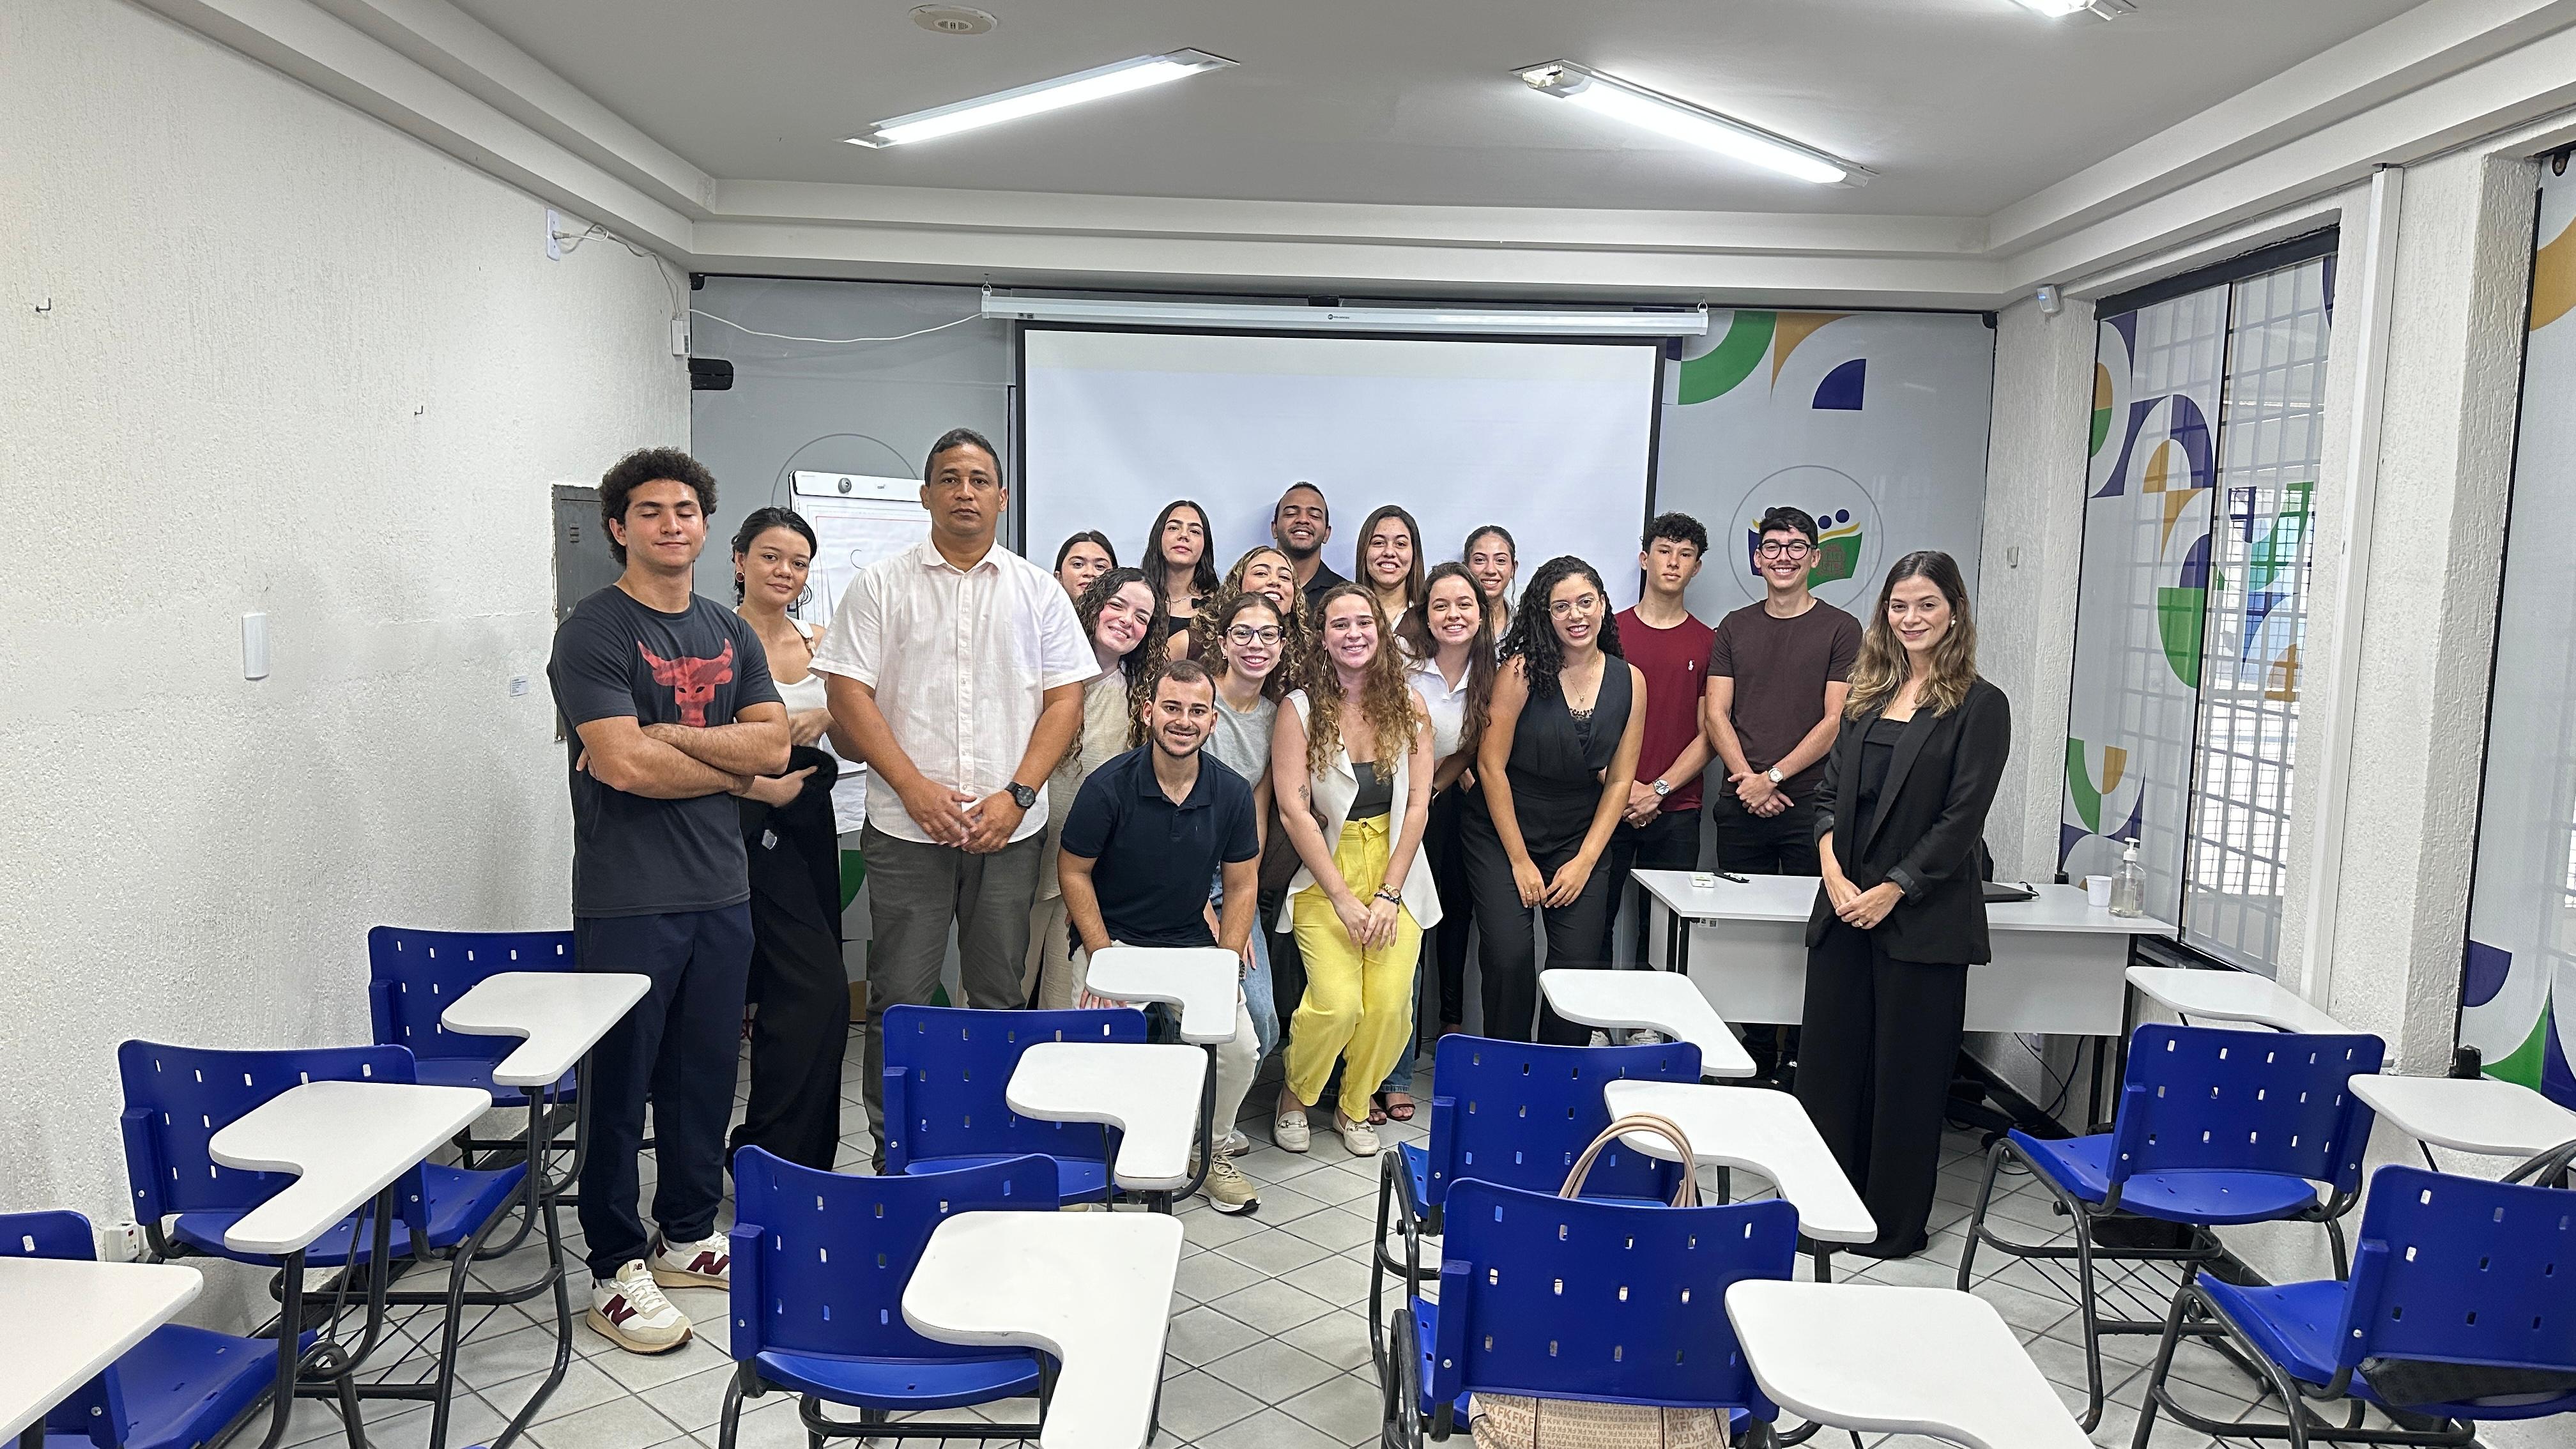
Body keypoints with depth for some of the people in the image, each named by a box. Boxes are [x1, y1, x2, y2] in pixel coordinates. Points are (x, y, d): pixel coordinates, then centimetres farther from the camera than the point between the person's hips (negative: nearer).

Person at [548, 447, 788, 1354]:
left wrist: (663, 737, -12)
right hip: (627, 899, -6)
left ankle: (686, 1236, 28)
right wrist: (730, 766, -4)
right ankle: (617, 1269, 14)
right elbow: (624, 765, -17)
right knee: (620, 1081, 1)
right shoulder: (594, 631, -7)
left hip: (720, 890, 6)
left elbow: (772, 744, 1)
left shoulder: (730, 633, 13)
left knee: (706, 1074, 13)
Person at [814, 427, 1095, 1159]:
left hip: (1011, 827, 2)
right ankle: (893, 1153, 14)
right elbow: (849, 693, -2)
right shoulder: (880, 585, 4)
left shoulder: (1039, 591, 9)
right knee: (899, 1000, 2)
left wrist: (1015, 795, -8)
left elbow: (1065, 699, 4)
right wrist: (917, 789, -12)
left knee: (1001, 997, 9)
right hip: (907, 826, -1)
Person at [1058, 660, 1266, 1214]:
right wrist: (1105, 961, -13)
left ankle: (1205, 1149, 14)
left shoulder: (1232, 793, -4)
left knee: (1241, 1048, -14)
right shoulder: (1108, 786, -14)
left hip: (1193, 944, 3)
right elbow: (1073, 872, -5)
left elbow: (1241, 885, 4)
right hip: (1116, 940, -3)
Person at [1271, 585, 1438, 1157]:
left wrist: (1388, 894, -7)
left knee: (1389, 1004, -10)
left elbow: (1418, 803, 1)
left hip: (1395, 872, 2)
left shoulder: (1408, 704, 3)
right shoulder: (1301, 708, -4)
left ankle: (1354, 1106, 19)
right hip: (1324, 873, -2)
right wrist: (1343, 898, -12)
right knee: (1337, 1002, -18)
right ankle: (1294, 1097, 13)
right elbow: (1293, 810, -9)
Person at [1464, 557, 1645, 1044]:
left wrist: (1584, 862, -4)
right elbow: (1491, 765, -11)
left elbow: (1619, 781, 3)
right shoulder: (1523, 670, -12)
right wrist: (1520, 861, -10)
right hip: (1502, 834, -3)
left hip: (1580, 837, 3)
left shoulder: (1629, 682, 0)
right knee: (1510, 958, -12)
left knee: (1578, 964, -4)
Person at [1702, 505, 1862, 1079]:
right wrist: (1747, 780, -7)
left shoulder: (1840, 629, 3)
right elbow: (1715, 715, 7)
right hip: (1742, 806, 3)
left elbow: (1837, 721, -4)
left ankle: (1800, 1057, 9)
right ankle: (1756, 1055, 15)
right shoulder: (1735, 627, 13)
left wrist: (1772, 776, -10)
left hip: (1810, 804, -3)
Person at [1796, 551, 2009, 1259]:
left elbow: (1961, 818, -10)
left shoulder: (1979, 706, -5)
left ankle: (1895, 1222, 18)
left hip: (1922, 917, -5)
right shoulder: (1867, 696, 12)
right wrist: (1833, 869, -5)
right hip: (1844, 908, 5)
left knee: (1907, 1070, 5)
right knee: (1828, 1058, 10)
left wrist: (1892, 891, -14)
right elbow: (1829, 790, 11)